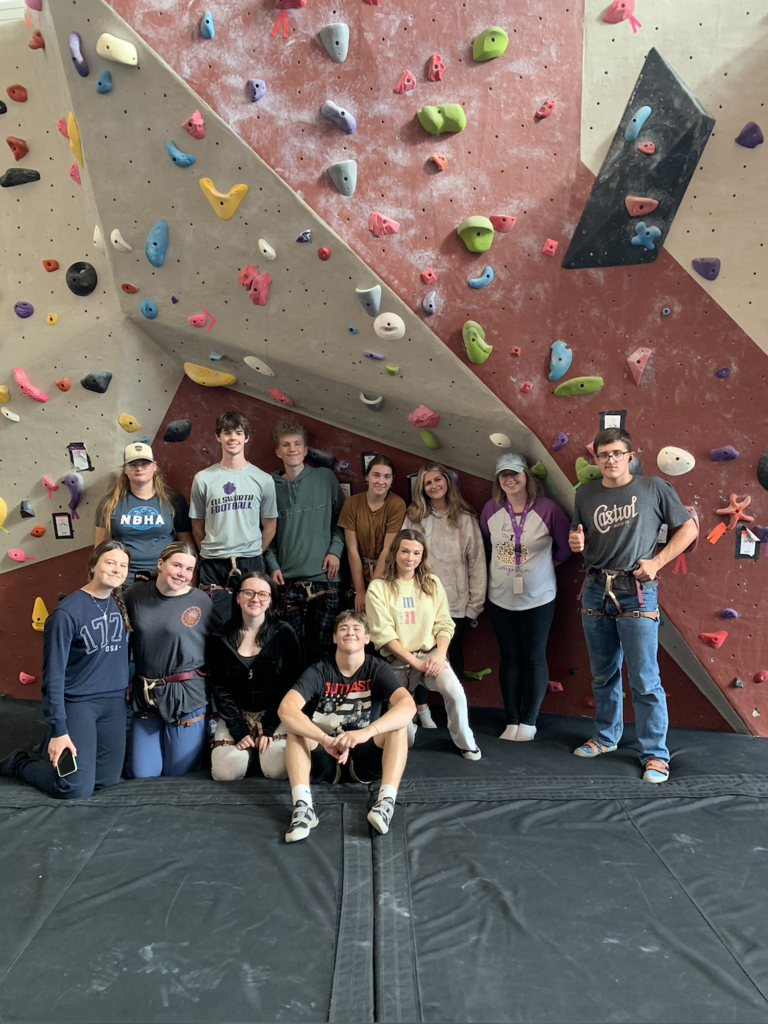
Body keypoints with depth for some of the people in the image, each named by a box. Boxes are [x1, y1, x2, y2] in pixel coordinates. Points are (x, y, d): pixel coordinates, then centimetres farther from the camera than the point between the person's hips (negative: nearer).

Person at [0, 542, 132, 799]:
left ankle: (55, 746, 34)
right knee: (76, 788, -6)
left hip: (114, 701, 6)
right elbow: (53, 673, -16)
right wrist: (58, 729, -15)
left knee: (107, 780, 9)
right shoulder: (67, 613, -19)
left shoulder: (121, 603, 0)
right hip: (77, 702, -6)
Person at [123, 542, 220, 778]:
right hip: (145, 694, 3)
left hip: (187, 695, -3)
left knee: (178, 771, 8)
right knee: (141, 773, 9)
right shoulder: (135, 594, -1)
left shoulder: (201, 601, -10)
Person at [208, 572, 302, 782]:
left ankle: (265, 740, 12)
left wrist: (269, 728, -13)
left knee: (277, 770, -21)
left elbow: (290, 685, -6)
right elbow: (219, 688, -1)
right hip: (236, 714, 2)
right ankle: (249, 747, 15)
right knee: (225, 773, -18)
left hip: (275, 714, -1)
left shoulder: (284, 634, -7)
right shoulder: (220, 638, -2)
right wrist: (238, 729, -12)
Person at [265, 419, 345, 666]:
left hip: (324, 576, 0)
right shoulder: (271, 486, 7)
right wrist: (273, 565, 0)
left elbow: (340, 518, 10)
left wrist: (335, 549, -2)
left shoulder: (325, 477, 7)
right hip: (289, 580, 1)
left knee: (325, 646, 1)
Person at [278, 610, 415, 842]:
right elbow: (286, 708, -27)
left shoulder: (377, 669, -9)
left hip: (365, 757, 0)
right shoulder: (319, 672, -9)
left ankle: (386, 801, -37)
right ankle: (302, 806, -37)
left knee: (398, 724, -25)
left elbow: (408, 706, -28)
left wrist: (367, 732, -44)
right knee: (295, 725, -25)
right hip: (326, 758, 1)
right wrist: (326, 740, -41)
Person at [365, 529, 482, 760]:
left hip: (431, 655, 1)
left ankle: (465, 743, -1)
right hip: (398, 661, -1)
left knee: (455, 692, -28)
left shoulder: (432, 583, 6)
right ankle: (408, 731, 36)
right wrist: (415, 662, -15)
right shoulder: (378, 588, -4)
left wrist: (440, 655, -16)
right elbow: (384, 634, -9)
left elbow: (444, 624, 3)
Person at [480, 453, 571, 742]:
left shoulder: (547, 508, -14)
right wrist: (502, 565, 8)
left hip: (538, 598, -3)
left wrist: (549, 563, 5)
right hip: (500, 597, 3)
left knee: (534, 658, 7)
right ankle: (512, 720, 23)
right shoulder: (491, 509, -5)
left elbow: (566, 545, -3)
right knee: (509, 658, 11)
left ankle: (529, 721, 21)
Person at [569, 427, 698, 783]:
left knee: (645, 681, -2)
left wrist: (657, 561, -7)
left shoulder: (654, 488, -3)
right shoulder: (585, 494, 7)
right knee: (603, 674, 16)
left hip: (636, 594, -4)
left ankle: (655, 755, 10)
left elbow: (688, 528, 3)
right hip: (595, 591, 4)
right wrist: (575, 540, -7)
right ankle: (606, 736, 33)